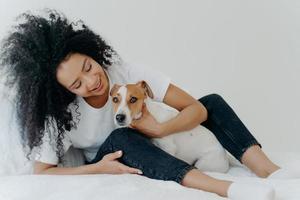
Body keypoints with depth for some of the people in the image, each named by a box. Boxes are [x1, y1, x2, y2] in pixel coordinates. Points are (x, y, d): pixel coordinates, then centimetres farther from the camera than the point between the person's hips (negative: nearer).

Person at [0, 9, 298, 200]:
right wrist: (97, 168, -30)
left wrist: (158, 130, -38)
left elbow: (197, 108, -21)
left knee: (212, 102, -13)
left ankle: (269, 171, -34)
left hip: (155, 150, 3)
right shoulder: (62, 115, -21)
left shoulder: (128, 74, -20)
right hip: (108, 167, -3)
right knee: (120, 138, -38)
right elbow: (41, 173, -18)